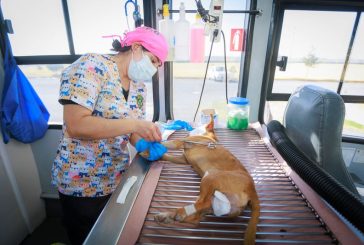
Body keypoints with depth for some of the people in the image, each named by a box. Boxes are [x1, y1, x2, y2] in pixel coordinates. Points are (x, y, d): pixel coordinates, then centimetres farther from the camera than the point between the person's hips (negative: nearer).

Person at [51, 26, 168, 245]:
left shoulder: (139, 88, 3)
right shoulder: (91, 66, -17)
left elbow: (131, 133, 5)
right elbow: (76, 125, -27)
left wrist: (145, 144, -15)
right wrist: (133, 124, -30)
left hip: (118, 180, 6)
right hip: (81, 184, -6)